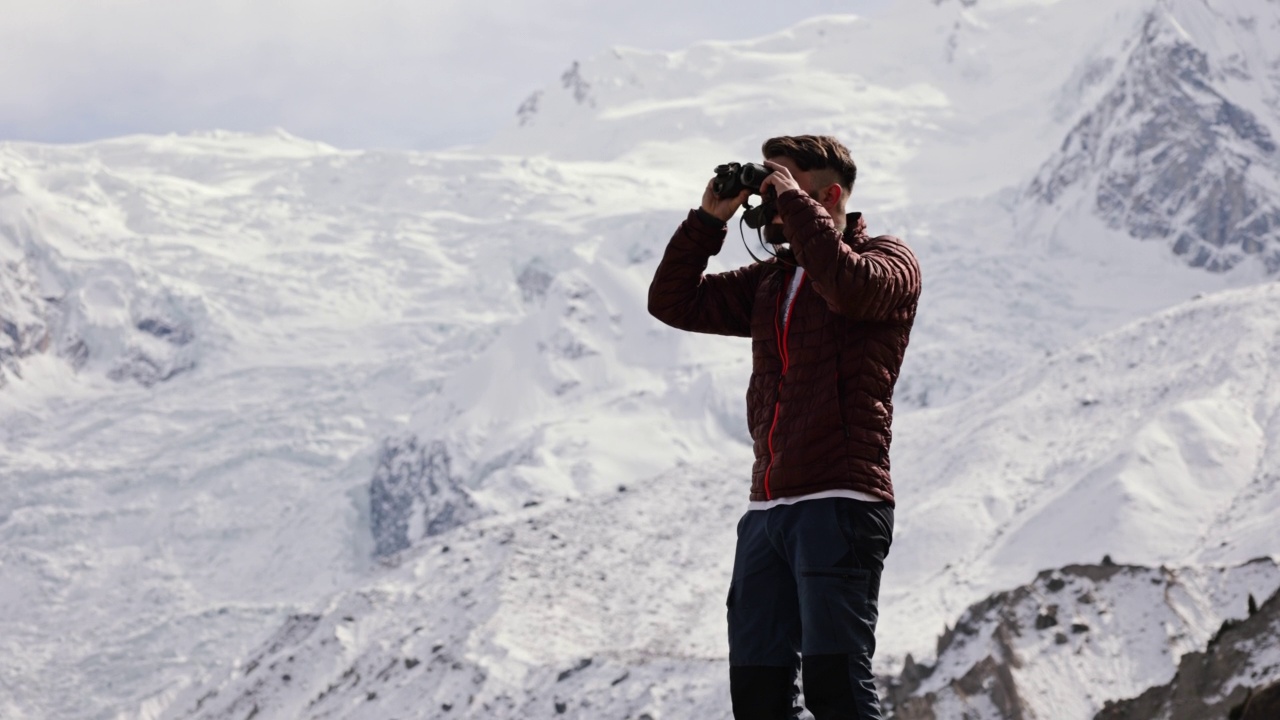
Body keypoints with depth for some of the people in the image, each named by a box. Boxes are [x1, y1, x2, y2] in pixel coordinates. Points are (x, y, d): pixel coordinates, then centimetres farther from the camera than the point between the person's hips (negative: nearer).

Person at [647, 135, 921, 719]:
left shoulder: (888, 260, 2)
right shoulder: (768, 281, 22)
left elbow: (850, 287, -21)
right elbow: (673, 302, 20)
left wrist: (792, 200, -12)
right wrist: (711, 217, 9)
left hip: (840, 503, -7)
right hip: (766, 510, 7)